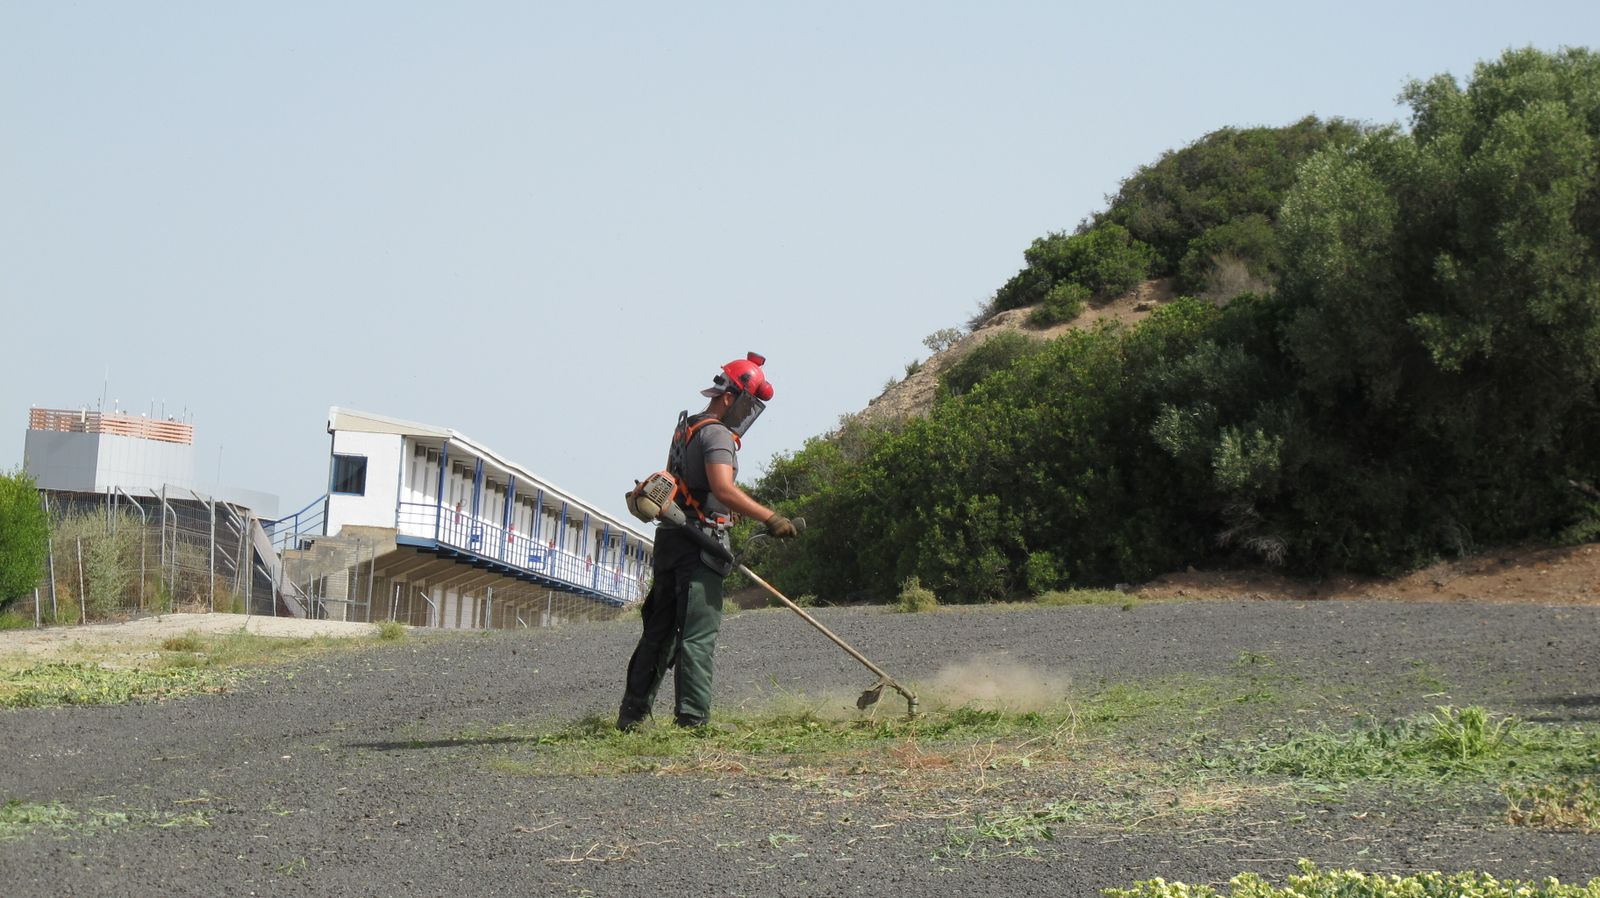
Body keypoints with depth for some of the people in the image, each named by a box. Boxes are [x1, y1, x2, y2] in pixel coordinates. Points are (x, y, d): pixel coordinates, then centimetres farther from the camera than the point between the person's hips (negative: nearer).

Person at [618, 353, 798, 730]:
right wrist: (771, 518, -27)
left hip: (670, 539, 9)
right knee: (698, 634, -9)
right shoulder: (717, 434, -10)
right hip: (699, 543, -9)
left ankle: (632, 713, 15)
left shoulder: (686, 427, 21)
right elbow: (723, 488, -25)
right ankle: (692, 718, -12)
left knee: (659, 629, 12)